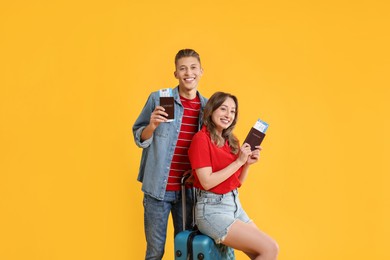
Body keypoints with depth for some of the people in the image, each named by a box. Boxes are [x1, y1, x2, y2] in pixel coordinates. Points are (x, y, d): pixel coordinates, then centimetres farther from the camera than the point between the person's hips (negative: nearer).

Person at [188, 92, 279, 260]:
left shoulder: (230, 141, 10)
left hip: (234, 204, 8)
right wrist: (239, 161, -16)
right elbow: (207, 182, -20)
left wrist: (248, 163, -2)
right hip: (212, 209, -8)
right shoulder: (201, 138, -12)